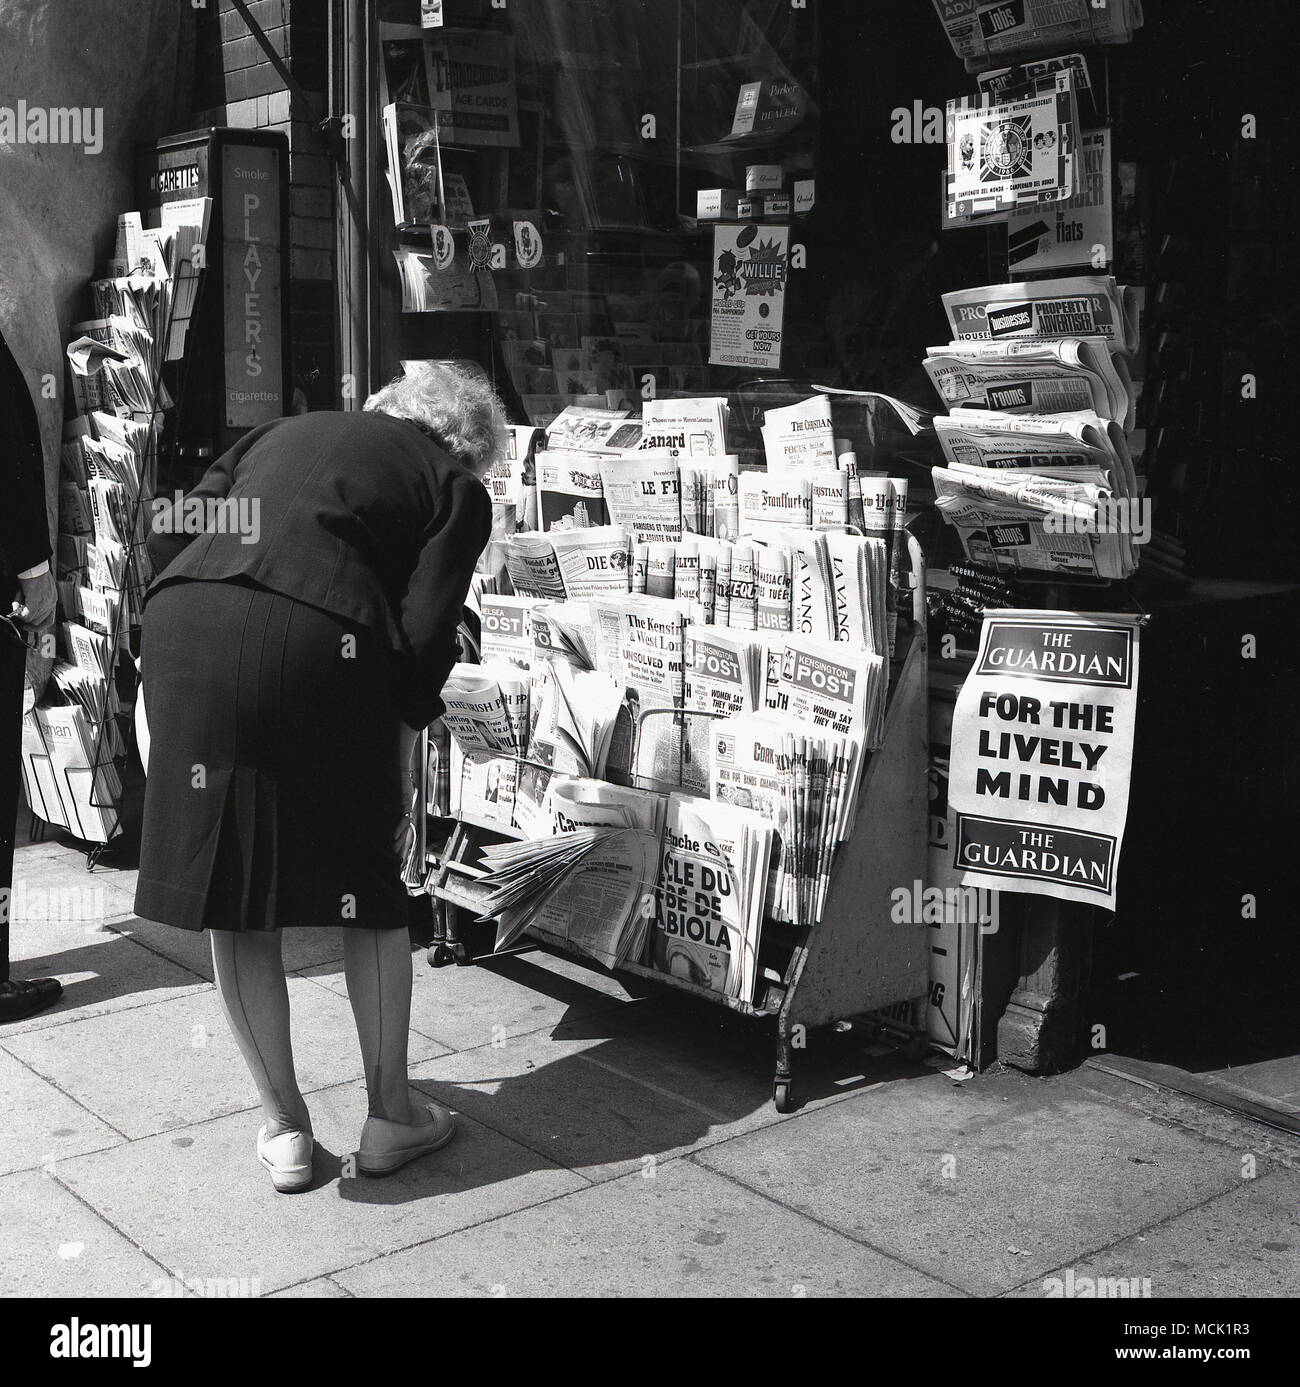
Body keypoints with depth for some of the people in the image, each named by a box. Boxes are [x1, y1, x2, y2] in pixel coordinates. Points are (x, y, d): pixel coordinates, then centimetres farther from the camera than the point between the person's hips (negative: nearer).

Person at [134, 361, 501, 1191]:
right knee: (370, 887, 15)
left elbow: (169, 535, 19)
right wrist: (410, 721, 17)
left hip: (184, 624, 4)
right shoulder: (456, 489, 17)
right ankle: (391, 1118, 26)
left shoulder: (287, 433, 30)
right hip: (316, 638, -4)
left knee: (230, 887, 14)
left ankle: (284, 1129, 26)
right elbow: (426, 628, 1)